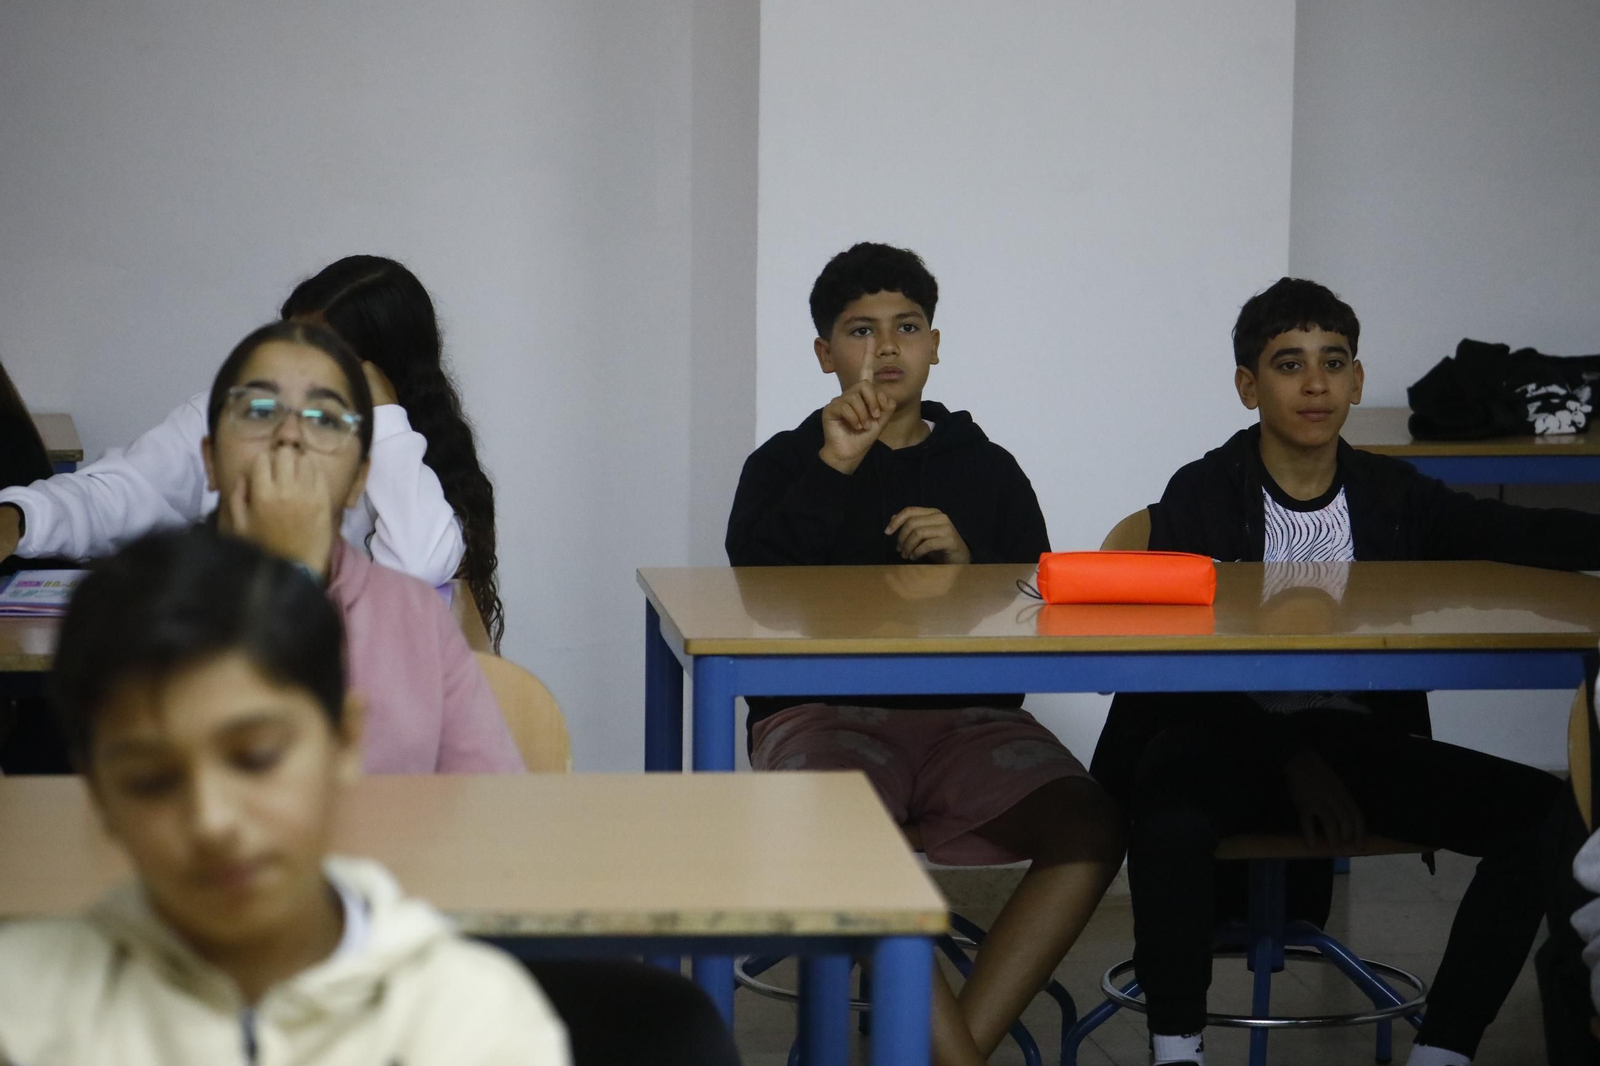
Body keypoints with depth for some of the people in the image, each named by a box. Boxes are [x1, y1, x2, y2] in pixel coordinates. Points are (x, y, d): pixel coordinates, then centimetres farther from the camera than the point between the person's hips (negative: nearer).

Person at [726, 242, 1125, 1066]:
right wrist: (835, 468, -8)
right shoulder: (786, 464, 15)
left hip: (968, 713, 2)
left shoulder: (986, 468, 20)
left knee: (1090, 830, -28)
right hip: (821, 710, -2)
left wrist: (969, 563, -5)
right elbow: (756, 581, -4)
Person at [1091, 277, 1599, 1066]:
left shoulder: (1394, 497, 10)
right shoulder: (1200, 498, 1)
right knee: (1171, 790, -39)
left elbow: (1532, 539, -6)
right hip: (1235, 739, -3)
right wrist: (1290, 759, -19)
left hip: (1362, 741, 4)